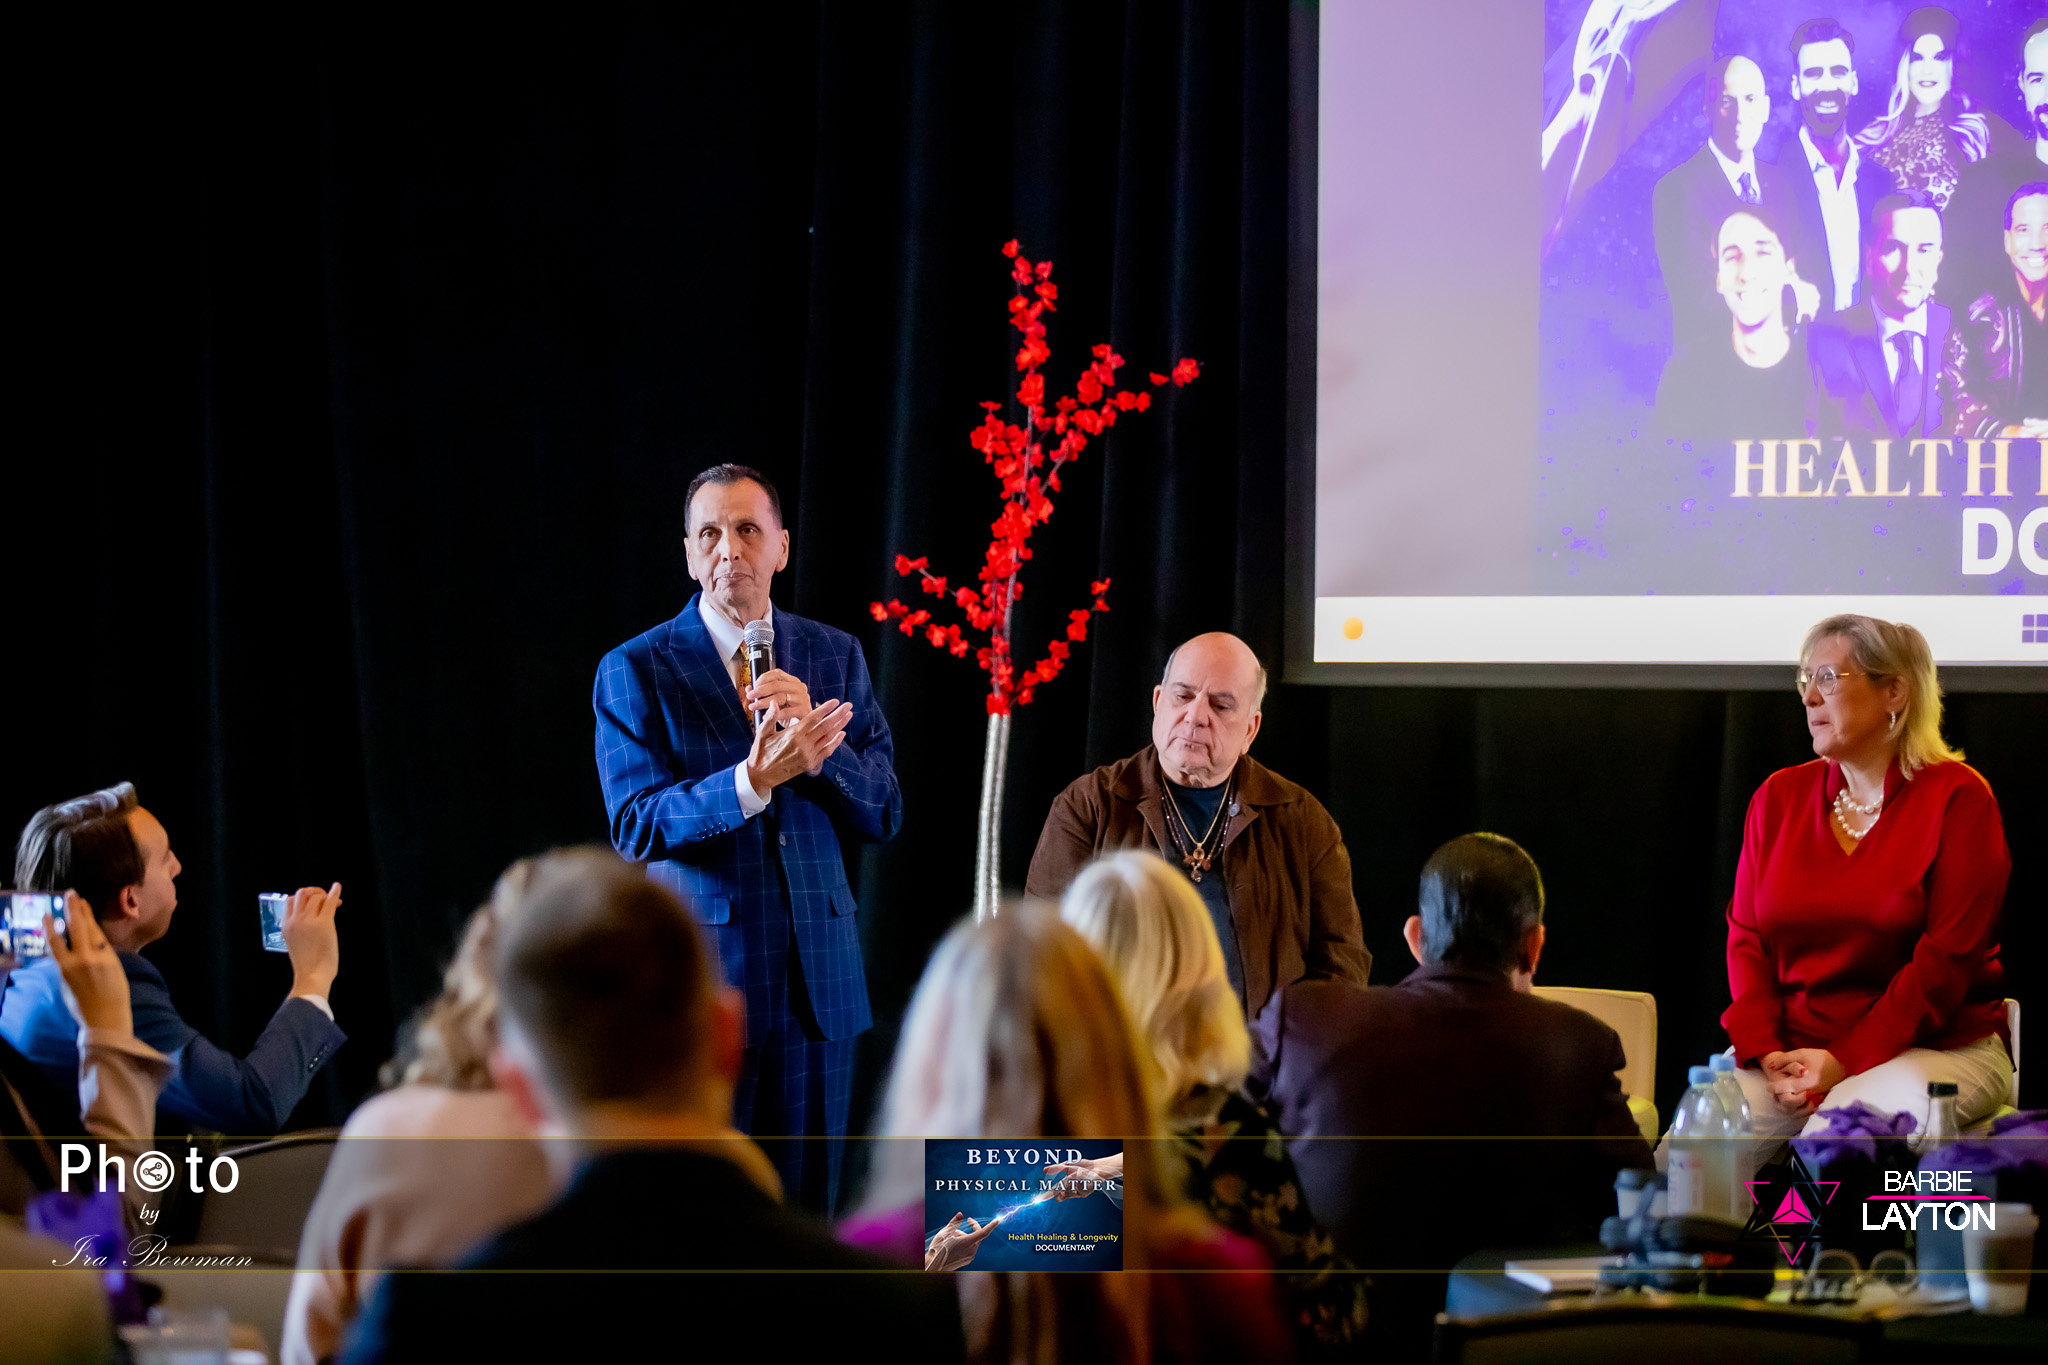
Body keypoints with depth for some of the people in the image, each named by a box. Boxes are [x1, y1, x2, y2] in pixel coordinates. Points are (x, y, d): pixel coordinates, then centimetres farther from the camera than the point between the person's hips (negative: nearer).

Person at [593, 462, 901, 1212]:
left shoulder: (835, 657, 8)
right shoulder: (635, 670, -2)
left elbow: (884, 813, 4)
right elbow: (635, 825, -12)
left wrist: (816, 744, -15)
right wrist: (753, 780, -26)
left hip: (816, 977, 3)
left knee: (806, 1202, 7)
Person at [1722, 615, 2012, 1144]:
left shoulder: (1957, 798, -3)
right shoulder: (1779, 797, 13)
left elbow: (1946, 959, -10)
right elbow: (1746, 937, 9)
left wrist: (1846, 1061, -16)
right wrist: (1765, 1051, -9)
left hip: (1938, 1046, -4)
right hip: (1793, 1047, 4)